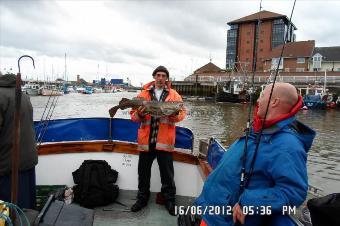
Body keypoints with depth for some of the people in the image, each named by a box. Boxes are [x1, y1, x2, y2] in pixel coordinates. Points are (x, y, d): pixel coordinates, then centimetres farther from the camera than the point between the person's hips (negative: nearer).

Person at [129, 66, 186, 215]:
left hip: (165, 140, -1)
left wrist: (174, 115, -22)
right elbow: (133, 115, 5)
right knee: (143, 171, 14)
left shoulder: (173, 94, 6)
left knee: (167, 172, 8)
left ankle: (169, 200, 26)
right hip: (146, 139, 2)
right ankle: (142, 198, 32)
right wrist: (139, 115, -16)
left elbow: (182, 113, -1)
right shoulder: (144, 94, 7)